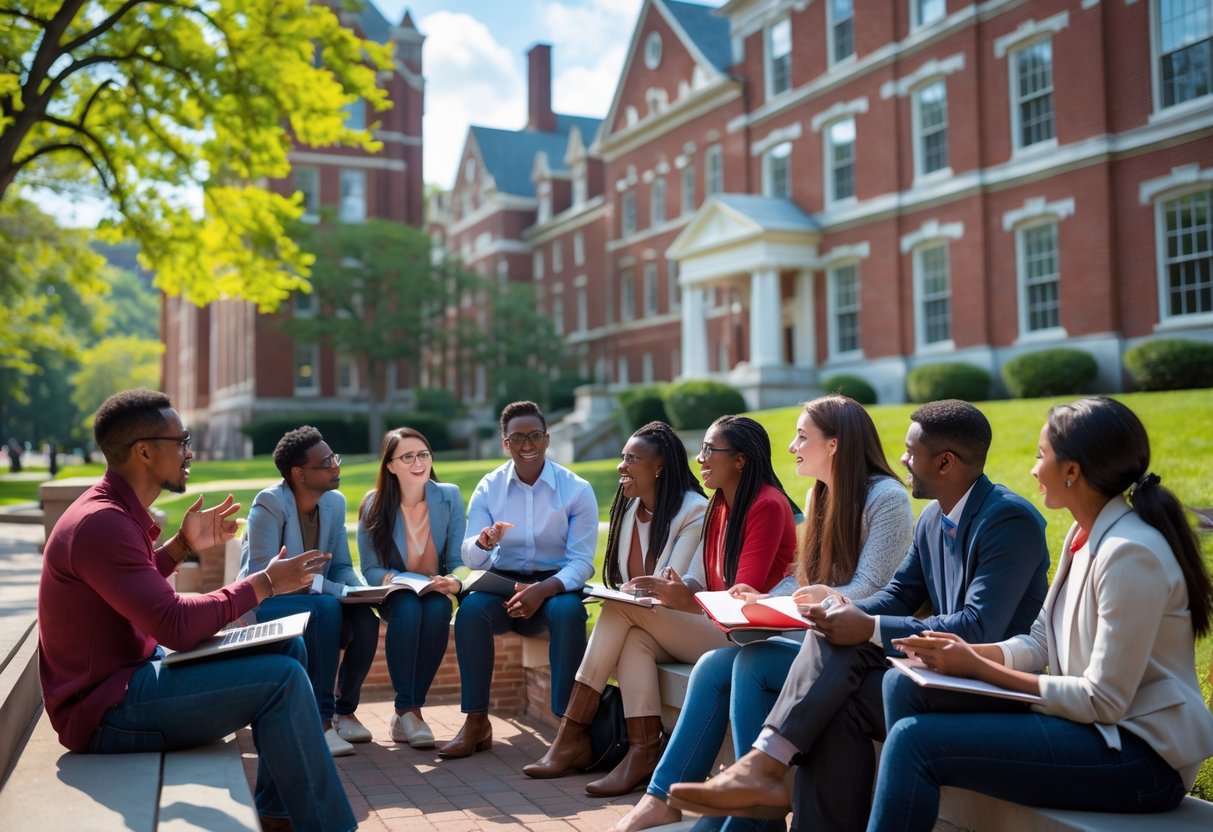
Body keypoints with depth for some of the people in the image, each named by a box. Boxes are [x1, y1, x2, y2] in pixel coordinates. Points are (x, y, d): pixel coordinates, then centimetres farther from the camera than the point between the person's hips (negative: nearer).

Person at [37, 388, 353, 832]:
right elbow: (176, 625, -28)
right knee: (282, 677, -21)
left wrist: (182, 545, 12)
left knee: (288, 648, 8)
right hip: (105, 710, -10)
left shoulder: (115, 510, 8)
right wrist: (264, 583, -18)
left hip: (133, 668, 11)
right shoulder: (101, 523, -24)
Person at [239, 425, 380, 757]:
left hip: (315, 604, 6)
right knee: (326, 608, -34)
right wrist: (335, 590, -32)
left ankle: (345, 709, -2)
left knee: (365, 619, -24)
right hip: (264, 604, -5)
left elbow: (341, 566, 5)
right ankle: (320, 720, -27)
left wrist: (361, 590, -19)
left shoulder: (335, 502, 0)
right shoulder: (269, 503, -19)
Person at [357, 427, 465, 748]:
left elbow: (459, 560, -10)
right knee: (409, 607, -35)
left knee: (438, 608, -34)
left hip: (435, 594, 1)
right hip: (394, 596, -1)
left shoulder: (449, 496, -8)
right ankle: (407, 708, -26)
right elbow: (369, 569, -8)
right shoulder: (374, 504, -10)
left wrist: (455, 582, -33)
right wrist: (389, 578, -32)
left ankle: (408, 709, -23)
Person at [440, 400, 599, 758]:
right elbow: (470, 560, -4)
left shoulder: (577, 489, -6)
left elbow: (582, 560, -10)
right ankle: (476, 722, -21)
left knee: (568, 613, -35)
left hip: (556, 585, -2)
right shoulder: (488, 487, 1)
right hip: (504, 582, 2)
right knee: (470, 608, -30)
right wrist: (483, 542, -30)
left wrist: (544, 590, -30)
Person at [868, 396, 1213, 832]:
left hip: (1137, 753, -9)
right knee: (904, 687, 0)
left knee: (915, 739, -20)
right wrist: (968, 652, -8)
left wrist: (979, 669, -18)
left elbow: (1104, 702, -22)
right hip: (1093, 722, 9)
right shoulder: (1084, 535, 9)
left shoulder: (1130, 554, -21)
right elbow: (1040, 644, 11)